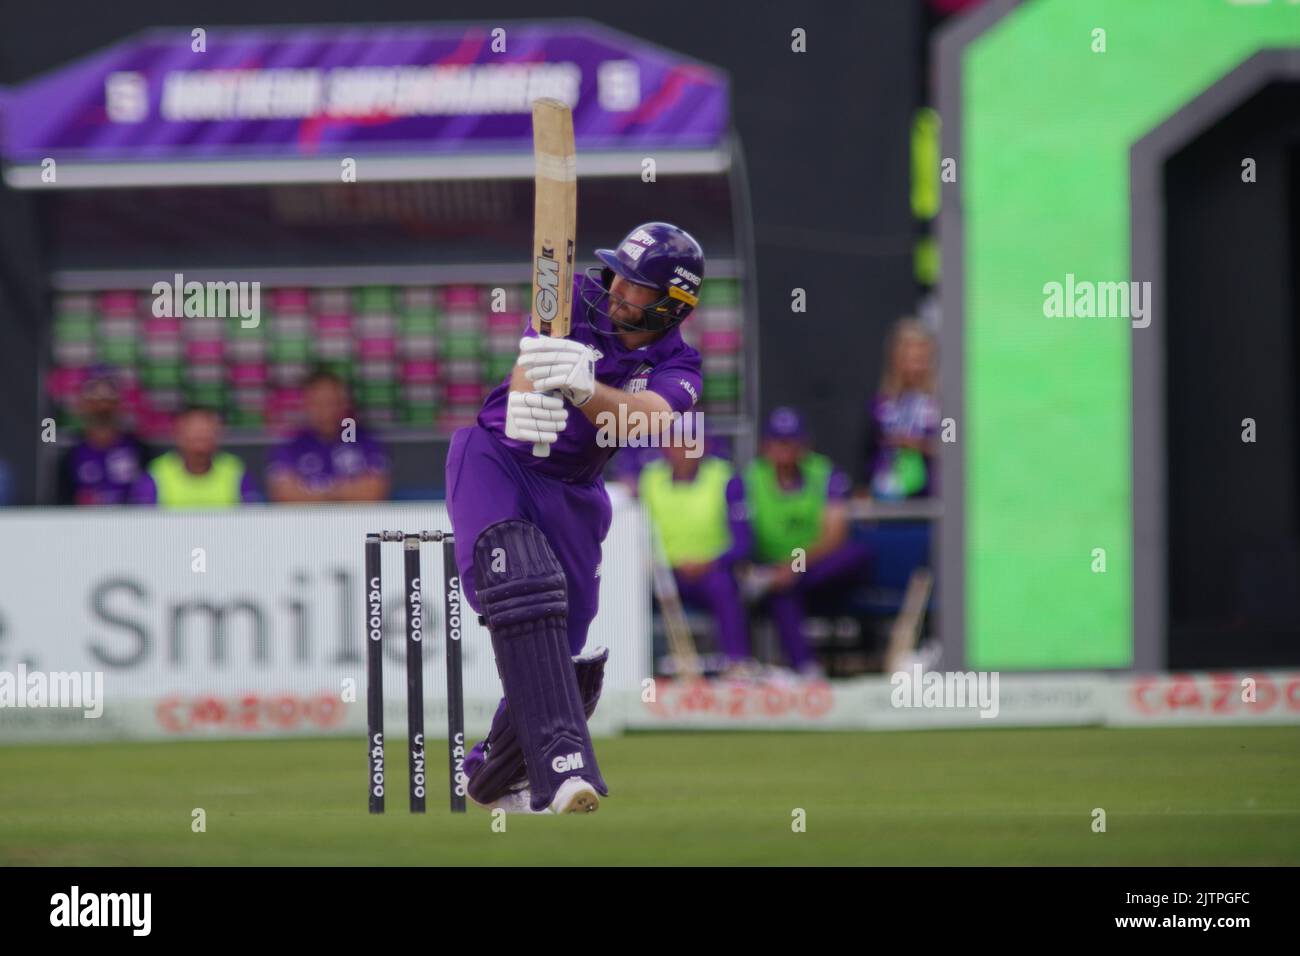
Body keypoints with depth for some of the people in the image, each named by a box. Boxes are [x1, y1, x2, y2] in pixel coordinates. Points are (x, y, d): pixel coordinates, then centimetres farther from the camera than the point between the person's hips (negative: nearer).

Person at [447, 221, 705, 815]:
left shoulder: (677, 366, -8)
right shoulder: (580, 298, -8)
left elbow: (649, 418, -31)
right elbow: (530, 361, -24)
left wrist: (584, 389, -52)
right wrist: (524, 399, -49)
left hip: (572, 494, 3)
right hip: (495, 460, -3)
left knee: (564, 656, 2)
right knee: (522, 579, -30)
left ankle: (493, 774, 31)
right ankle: (560, 760, -43)